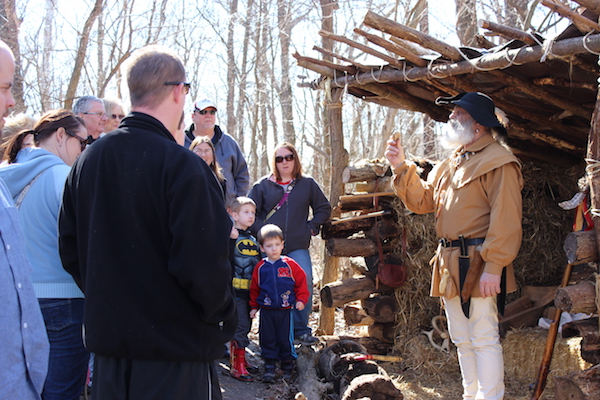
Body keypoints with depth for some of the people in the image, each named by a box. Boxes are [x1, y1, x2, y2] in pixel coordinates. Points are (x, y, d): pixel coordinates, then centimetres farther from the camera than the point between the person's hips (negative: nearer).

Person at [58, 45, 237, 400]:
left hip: (107, 337, 6)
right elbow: (202, 263, -22)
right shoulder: (180, 164, -18)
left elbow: (71, 251, 8)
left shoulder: (87, 161, 3)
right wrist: (224, 318, -5)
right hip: (176, 346, -6)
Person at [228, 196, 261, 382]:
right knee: (240, 326, -11)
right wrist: (232, 240, -29)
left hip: (250, 291, 7)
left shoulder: (253, 240, 16)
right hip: (235, 290, -7)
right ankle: (237, 366, -7)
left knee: (245, 326, 13)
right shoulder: (232, 236, -6)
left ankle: (240, 360, 25)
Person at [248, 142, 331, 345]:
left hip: (298, 247, 0)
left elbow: (324, 208, 17)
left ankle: (301, 329, -3)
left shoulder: (307, 184, 11)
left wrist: (311, 227, 5)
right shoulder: (263, 185, 7)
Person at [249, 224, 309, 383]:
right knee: (267, 339, 5)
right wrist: (254, 306, 12)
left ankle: (288, 366, 20)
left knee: (286, 339, 4)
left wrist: (301, 299, -2)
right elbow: (254, 288, 11)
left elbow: (301, 281, 4)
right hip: (266, 311, 2)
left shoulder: (290, 264, -3)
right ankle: (269, 368, 16)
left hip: (286, 310, -1)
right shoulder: (260, 267, 2)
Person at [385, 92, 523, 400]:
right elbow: (421, 201, 18)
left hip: (478, 265, -9)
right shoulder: (450, 164, 19)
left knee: (483, 339, -5)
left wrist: (493, 267, -23)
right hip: (450, 265, 9)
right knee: (462, 339, 15)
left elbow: (505, 220, -17)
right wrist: (401, 167, 5)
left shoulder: (498, 161, -10)